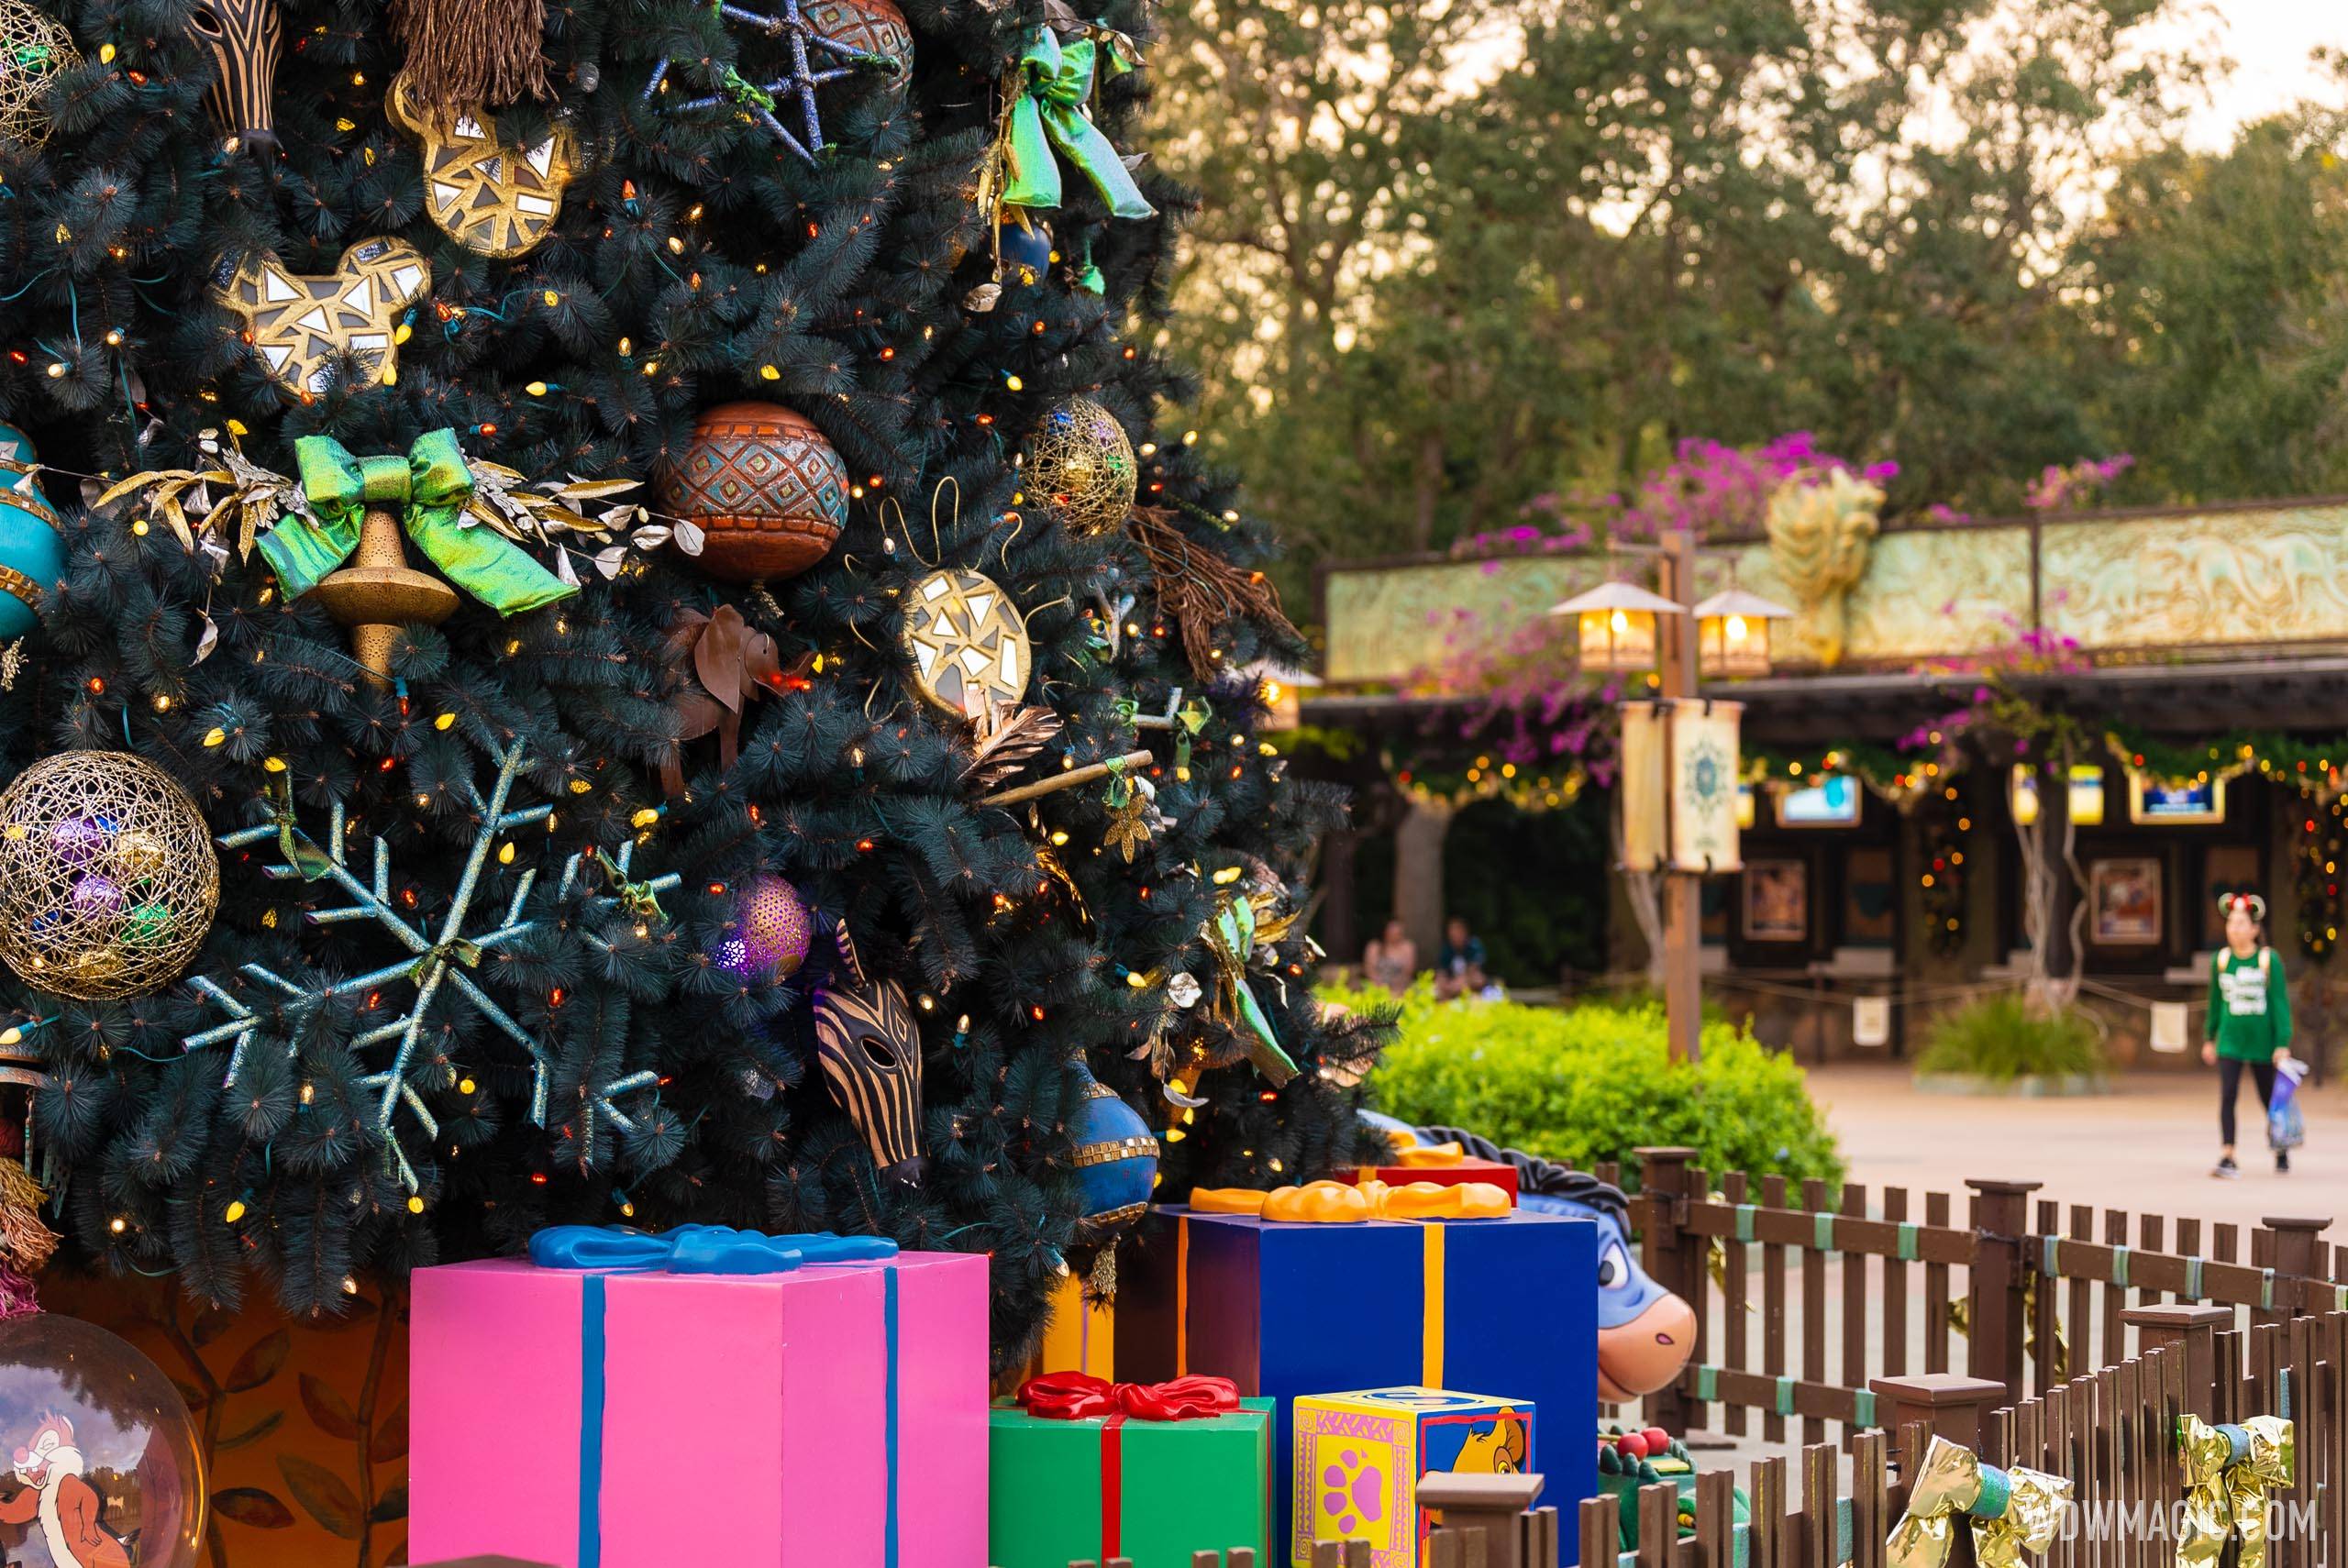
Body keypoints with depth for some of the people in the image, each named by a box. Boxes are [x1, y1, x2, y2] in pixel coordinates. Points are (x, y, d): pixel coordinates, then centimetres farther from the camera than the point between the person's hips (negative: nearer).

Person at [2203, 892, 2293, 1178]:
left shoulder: (2269, 960, -8)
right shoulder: (2220, 959, 2)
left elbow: (2280, 1003, -8)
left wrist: (2283, 1044, -12)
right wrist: (2209, 1037, 16)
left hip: (2261, 1040, -2)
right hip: (2230, 1039, 2)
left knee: (2269, 1099, 11)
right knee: (2227, 1095, -13)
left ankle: (2281, 1150, 34)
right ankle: (2228, 1158, -14)